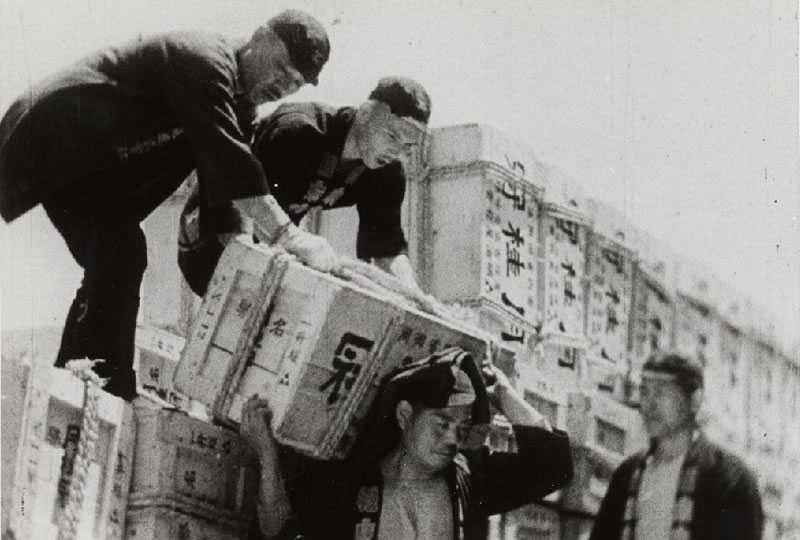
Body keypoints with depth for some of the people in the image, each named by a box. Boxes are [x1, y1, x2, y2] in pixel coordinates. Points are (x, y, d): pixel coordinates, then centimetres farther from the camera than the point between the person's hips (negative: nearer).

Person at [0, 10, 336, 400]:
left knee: (115, 265, 11)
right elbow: (230, 162, -32)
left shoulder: (240, 94, 8)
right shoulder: (205, 63, -24)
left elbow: (231, 174, 8)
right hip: (59, 142, -11)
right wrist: (289, 237, -34)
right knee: (119, 257, -20)